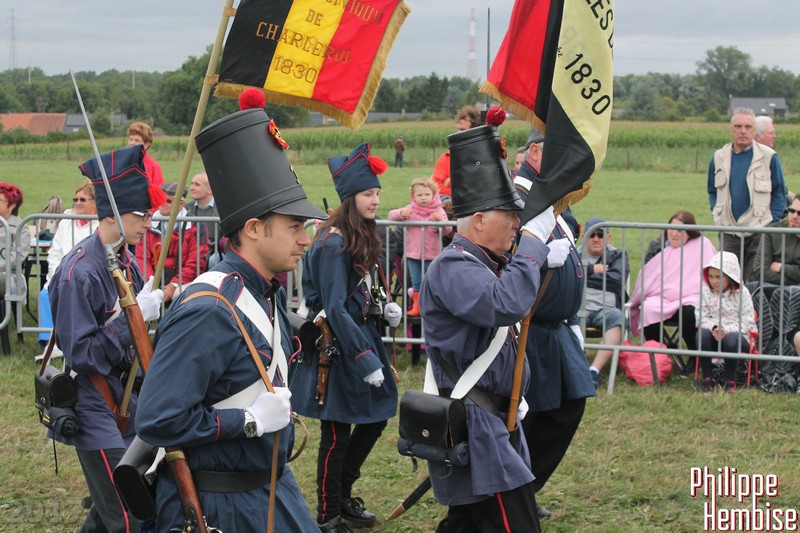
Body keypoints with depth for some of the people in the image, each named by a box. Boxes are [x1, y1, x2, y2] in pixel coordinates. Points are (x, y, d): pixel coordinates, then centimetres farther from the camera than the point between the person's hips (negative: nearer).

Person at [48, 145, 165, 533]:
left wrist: (157, 305, -2)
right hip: (94, 410, -8)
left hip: (122, 401, 8)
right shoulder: (79, 272, -22)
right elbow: (81, 354, -22)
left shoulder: (125, 261, 5)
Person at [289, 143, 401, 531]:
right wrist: (365, 359, -22)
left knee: (376, 419, 15)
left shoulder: (364, 238, 8)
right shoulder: (334, 243, -20)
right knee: (337, 434, 2)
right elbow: (335, 310, -22)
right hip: (337, 345, -9)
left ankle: (342, 495, 33)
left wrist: (385, 308, 0)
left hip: (363, 335, 9)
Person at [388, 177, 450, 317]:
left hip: (432, 254, -2)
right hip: (413, 254, 2)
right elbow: (391, 215, -5)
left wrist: (440, 220, -29)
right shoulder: (411, 210, 2)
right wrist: (401, 213, -26)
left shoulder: (438, 211, -2)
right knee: (416, 283, 9)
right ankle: (417, 306, 19)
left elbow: (446, 231, -9)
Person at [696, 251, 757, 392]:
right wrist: (713, 327, -22)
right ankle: (707, 379, -20)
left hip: (736, 335, -2)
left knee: (730, 339, -37)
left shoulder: (741, 293, -6)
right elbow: (701, 317, -1)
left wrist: (726, 330, -22)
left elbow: (747, 322, -9)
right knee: (702, 333, -31)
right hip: (713, 334, 2)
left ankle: (729, 379, -11)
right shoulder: (706, 291, 1)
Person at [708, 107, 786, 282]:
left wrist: (771, 223, -5)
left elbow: (779, 193, 2)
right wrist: (718, 217, 6)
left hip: (759, 233, -3)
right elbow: (712, 192, 19)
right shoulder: (719, 157, 6)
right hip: (728, 233, 3)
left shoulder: (769, 157, -4)